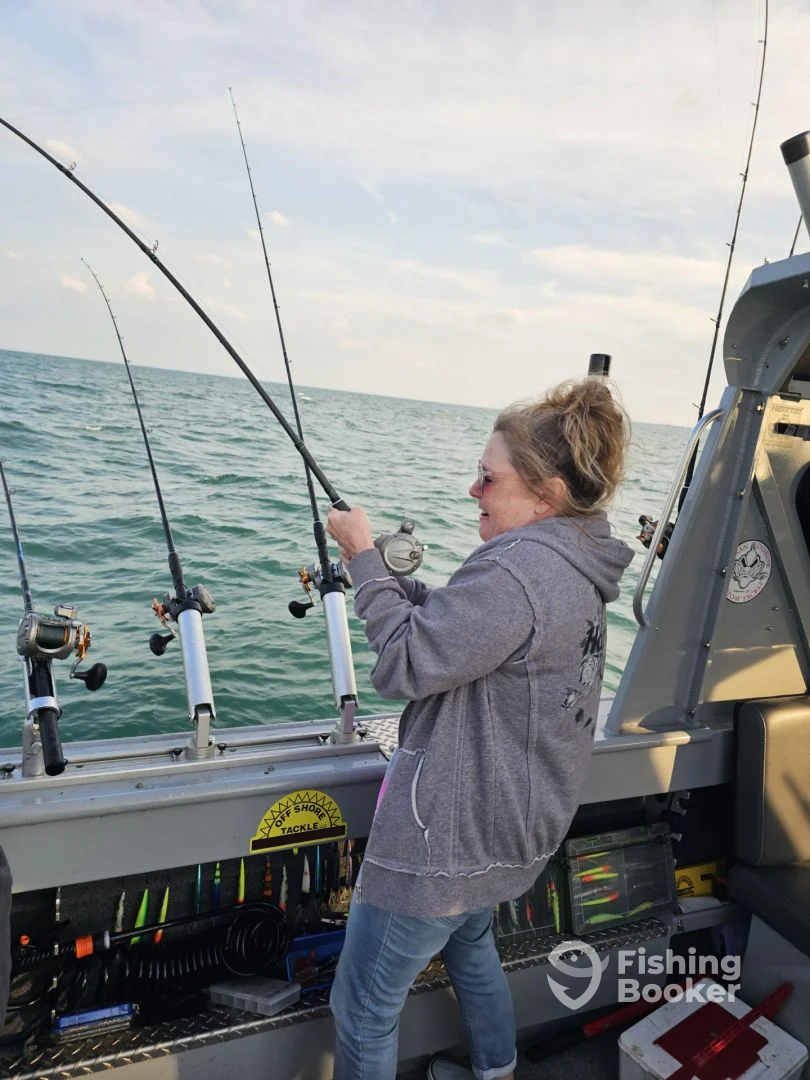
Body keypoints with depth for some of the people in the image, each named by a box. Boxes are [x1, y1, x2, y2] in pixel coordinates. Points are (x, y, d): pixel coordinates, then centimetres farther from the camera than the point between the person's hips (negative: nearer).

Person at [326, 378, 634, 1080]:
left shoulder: (519, 570, -28)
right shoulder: (576, 568, 4)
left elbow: (404, 664, -24)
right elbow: (456, 625, 11)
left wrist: (365, 557, -14)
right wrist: (380, 571, 1)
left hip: (445, 838, -10)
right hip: (510, 830, 11)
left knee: (363, 1006, 10)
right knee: (469, 944, 35)